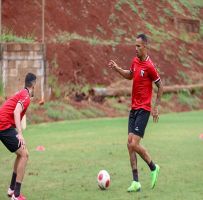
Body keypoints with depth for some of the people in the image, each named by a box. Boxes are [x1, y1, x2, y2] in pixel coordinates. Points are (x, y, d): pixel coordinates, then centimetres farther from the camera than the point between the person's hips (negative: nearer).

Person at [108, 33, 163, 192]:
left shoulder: (149, 66, -15)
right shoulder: (135, 61, 8)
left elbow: (160, 86, -7)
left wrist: (156, 106, -7)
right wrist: (117, 69, 14)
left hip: (143, 109, -8)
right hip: (134, 108, 8)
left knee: (134, 144, -13)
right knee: (130, 144, 2)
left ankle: (154, 168, 12)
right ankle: (136, 182, 3)